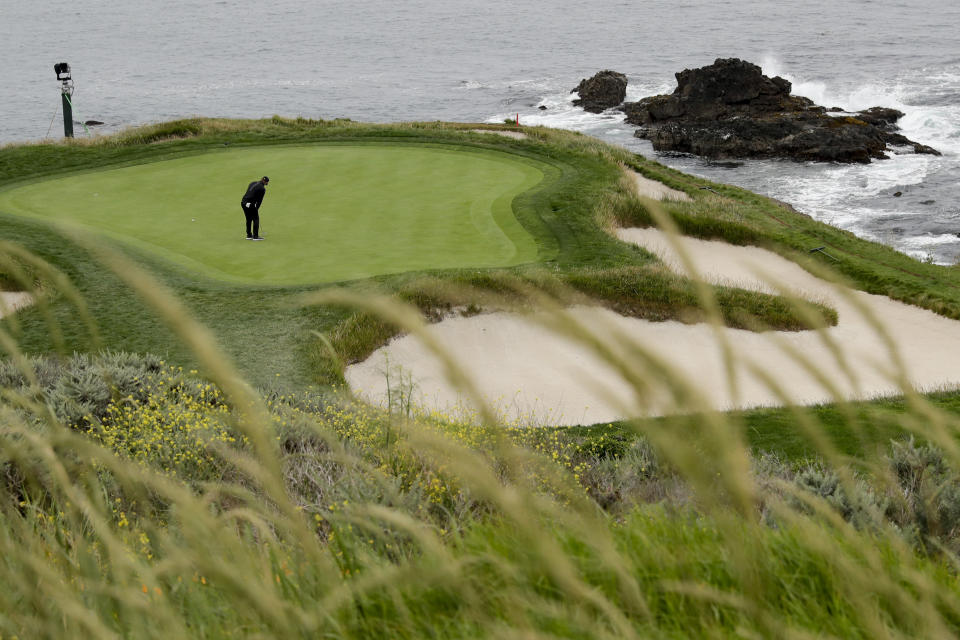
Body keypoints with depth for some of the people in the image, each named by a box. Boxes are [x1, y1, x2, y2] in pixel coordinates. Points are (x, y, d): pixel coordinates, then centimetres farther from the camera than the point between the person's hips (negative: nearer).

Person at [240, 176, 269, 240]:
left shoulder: (252, 183, 13)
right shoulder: (262, 189, -8)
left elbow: (248, 194, 15)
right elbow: (260, 200, -3)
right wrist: (257, 208, 14)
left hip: (243, 202, 7)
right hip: (251, 205, -7)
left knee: (249, 219, 19)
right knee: (256, 219, 5)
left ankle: (249, 235, 25)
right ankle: (255, 236, 4)